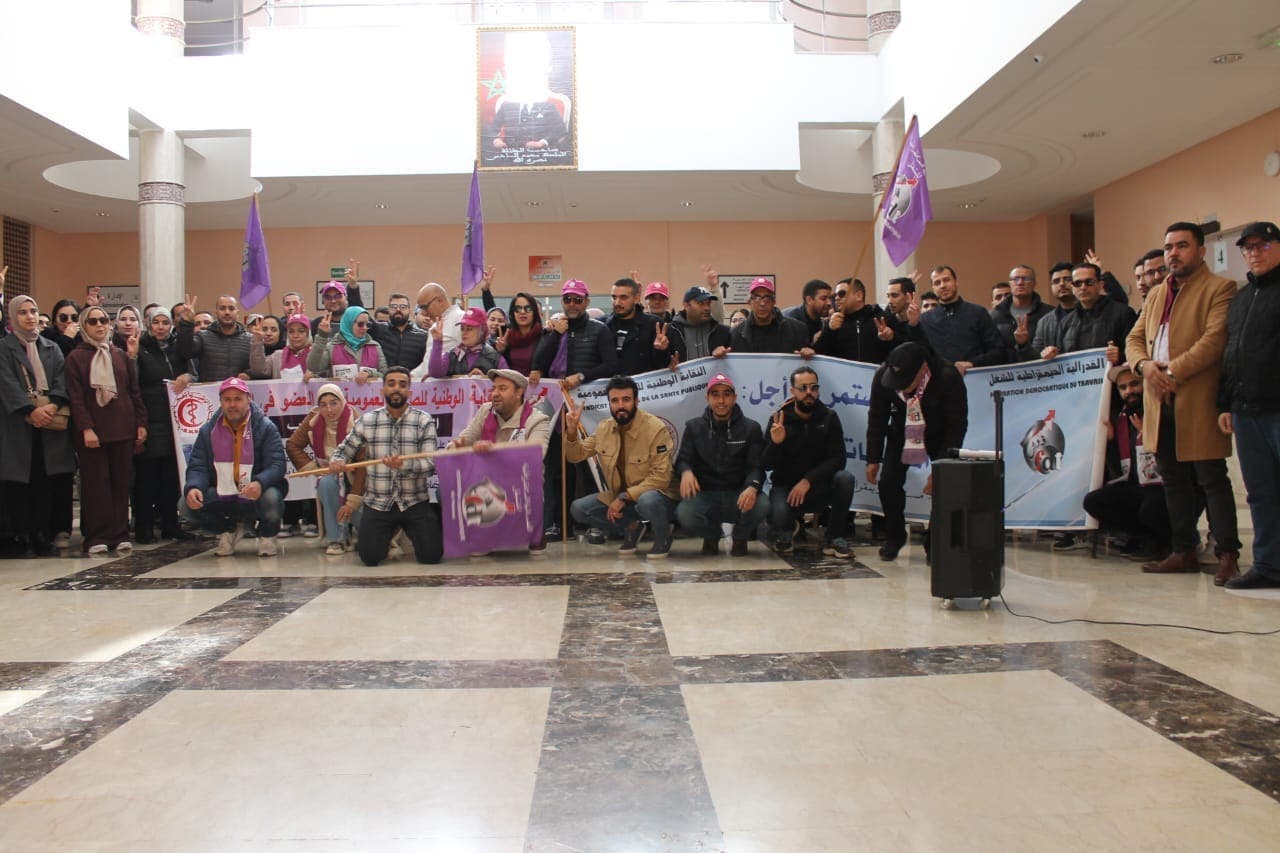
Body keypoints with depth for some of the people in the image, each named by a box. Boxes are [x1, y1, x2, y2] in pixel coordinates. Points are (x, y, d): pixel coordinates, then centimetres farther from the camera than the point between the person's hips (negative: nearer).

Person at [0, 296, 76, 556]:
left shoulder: (51, 347, 18)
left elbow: (61, 378, 5)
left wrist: (54, 404, -13)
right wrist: (31, 410, -18)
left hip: (49, 420, 3)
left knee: (47, 481, -1)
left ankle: (42, 534, 4)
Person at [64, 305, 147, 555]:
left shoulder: (120, 355, 14)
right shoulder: (76, 357, 3)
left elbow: (134, 391, 13)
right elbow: (76, 397, -4)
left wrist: (141, 423, 6)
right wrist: (86, 428, -13)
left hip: (123, 429, 3)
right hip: (93, 431, -3)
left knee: (121, 483, 4)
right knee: (96, 483, -2)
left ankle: (120, 534, 8)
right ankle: (97, 537, 2)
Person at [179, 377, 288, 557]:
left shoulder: (265, 428, -5)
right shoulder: (208, 431, 6)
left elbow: (277, 465, -15)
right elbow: (197, 466, 0)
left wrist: (259, 483, -38)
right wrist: (193, 487, -24)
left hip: (254, 496, -3)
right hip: (221, 498, 4)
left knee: (271, 499, -37)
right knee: (186, 506, -20)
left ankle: (267, 536, 1)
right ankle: (227, 531, 11)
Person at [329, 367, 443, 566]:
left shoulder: (424, 421, -3)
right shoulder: (367, 421, 4)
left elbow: (431, 464, -11)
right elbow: (344, 450, 11)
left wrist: (404, 464, -30)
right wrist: (337, 461, -14)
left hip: (415, 502, -1)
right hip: (378, 503, 1)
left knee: (431, 556, -10)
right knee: (370, 558, -8)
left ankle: (408, 531, 26)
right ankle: (391, 531, 27)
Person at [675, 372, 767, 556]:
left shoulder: (751, 428, 5)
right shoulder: (694, 427, 8)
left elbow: (755, 466, -5)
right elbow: (682, 459, 2)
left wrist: (753, 487, -29)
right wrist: (686, 471, -25)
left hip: (739, 495, 0)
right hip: (705, 495, 0)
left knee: (761, 506, -34)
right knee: (684, 514, -33)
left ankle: (740, 537, 4)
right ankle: (711, 535, 6)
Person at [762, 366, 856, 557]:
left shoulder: (829, 418, -2)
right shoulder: (779, 419, -5)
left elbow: (838, 459, -12)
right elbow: (767, 465, -9)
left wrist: (808, 480, -25)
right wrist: (775, 443, -31)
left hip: (820, 487, 2)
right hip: (786, 486, -1)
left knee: (845, 478, -29)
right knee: (778, 513, -34)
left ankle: (833, 538, -10)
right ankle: (784, 532, 7)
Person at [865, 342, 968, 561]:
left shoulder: (948, 377, -35)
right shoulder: (883, 376, -27)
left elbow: (957, 426, -25)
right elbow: (877, 418, -11)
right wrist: (873, 459, -12)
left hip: (939, 435, -2)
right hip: (901, 433, 2)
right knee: (888, 482, -12)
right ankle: (894, 538, 12)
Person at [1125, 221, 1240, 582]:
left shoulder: (1220, 289, -2)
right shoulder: (1155, 294, 20)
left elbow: (1215, 339, -14)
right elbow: (1134, 338, 16)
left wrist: (1172, 372, -19)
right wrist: (1146, 364, -5)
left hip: (1198, 400, -7)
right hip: (1160, 401, 7)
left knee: (1211, 478, -4)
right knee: (1173, 479, 11)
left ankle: (1227, 555, 3)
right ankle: (1183, 551, 19)